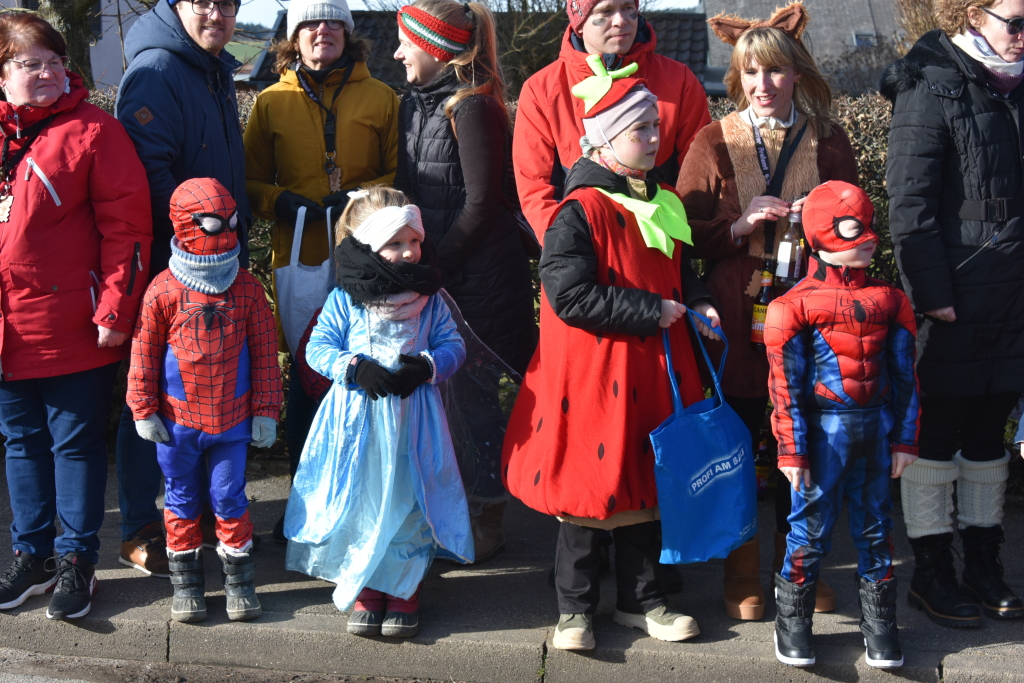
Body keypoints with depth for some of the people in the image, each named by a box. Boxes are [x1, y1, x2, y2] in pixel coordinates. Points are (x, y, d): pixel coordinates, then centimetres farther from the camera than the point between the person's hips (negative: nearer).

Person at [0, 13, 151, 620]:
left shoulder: (92, 131, -7)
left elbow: (127, 224, -10)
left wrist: (115, 309, -14)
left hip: (75, 331, -5)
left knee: (77, 443, 6)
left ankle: (77, 560, 20)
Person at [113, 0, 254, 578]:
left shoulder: (217, 72, 15)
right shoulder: (155, 72, -15)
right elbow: (149, 170, -22)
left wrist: (239, 227, 18)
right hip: (166, 265, -9)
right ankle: (140, 530, 10)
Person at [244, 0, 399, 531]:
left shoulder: (381, 99, 9)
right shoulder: (271, 102, 11)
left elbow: (401, 174, 9)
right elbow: (250, 181, 13)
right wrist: (279, 201, -7)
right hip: (299, 258, 1)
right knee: (304, 378, 4)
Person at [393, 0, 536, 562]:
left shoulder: (472, 107, -13)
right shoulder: (415, 104, 12)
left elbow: (482, 203, -16)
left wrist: (435, 263, -14)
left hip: (477, 278, -8)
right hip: (434, 273, 8)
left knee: (473, 394, -1)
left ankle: (488, 520, 12)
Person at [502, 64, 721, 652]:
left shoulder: (666, 205, 8)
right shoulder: (581, 211, -15)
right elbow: (570, 296, -22)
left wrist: (697, 302, -1)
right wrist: (651, 310, -18)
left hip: (652, 369, 7)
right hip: (592, 369, -7)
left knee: (647, 479, 15)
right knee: (589, 484, 4)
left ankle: (641, 598, 30)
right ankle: (575, 607, 19)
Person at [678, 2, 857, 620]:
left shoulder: (827, 139, 7)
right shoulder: (713, 142, 2)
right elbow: (685, 232, 0)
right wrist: (741, 227, -16)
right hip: (736, 318, -1)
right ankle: (742, 576, 19)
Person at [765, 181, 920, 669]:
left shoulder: (889, 301, 7)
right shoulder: (794, 306, -6)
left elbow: (904, 376, 9)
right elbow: (785, 384, -6)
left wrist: (904, 440, 5)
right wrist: (791, 449, -8)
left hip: (876, 428, 4)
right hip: (824, 428, -4)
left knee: (875, 525, 11)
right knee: (811, 525, 3)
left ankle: (880, 623, 23)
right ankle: (792, 621, 19)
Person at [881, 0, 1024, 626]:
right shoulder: (931, 89, -8)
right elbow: (910, 204, -12)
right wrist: (932, 293, -15)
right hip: (955, 298, -6)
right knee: (938, 433, 3)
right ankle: (932, 571, 14)